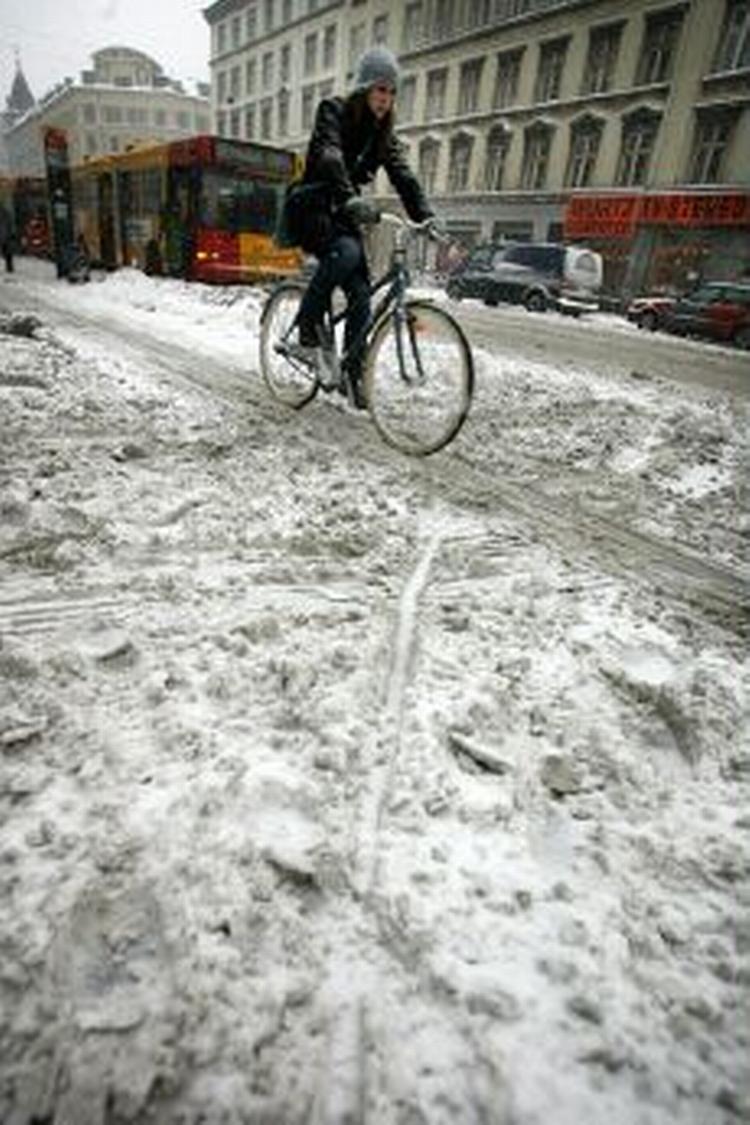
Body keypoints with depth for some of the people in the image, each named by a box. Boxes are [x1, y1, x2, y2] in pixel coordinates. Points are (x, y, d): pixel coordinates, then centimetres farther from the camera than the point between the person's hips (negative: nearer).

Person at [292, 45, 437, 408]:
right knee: (346, 251, -37)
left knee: (361, 295, -10)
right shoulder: (333, 112, -9)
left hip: (344, 214, 6)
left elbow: (403, 176, -2)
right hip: (314, 210, -6)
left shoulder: (382, 133, 9)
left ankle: (354, 375, -3)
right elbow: (329, 159, -28)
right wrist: (351, 200, -47)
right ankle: (308, 332, -23)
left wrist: (427, 220, -19)